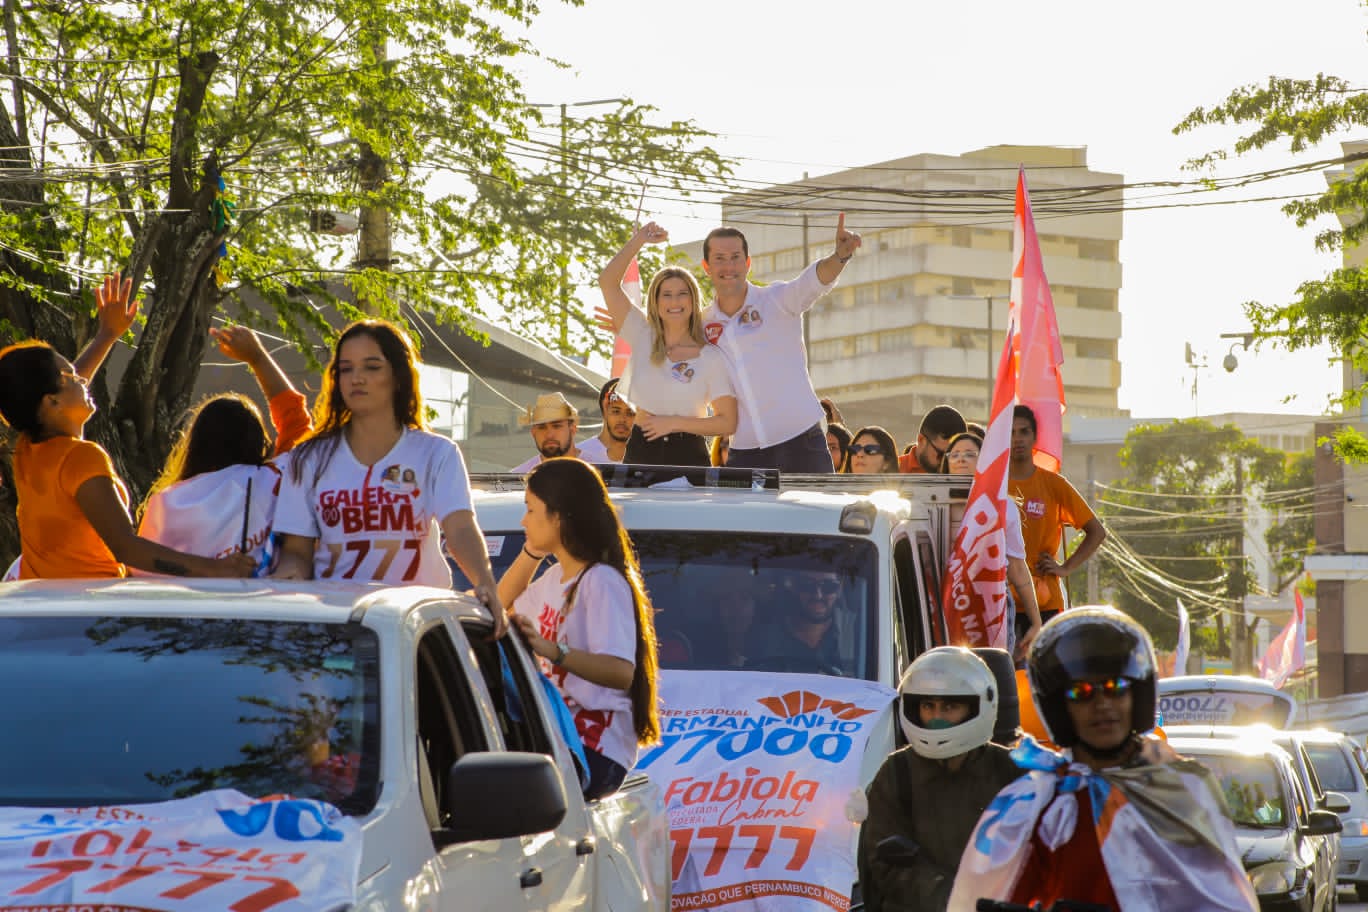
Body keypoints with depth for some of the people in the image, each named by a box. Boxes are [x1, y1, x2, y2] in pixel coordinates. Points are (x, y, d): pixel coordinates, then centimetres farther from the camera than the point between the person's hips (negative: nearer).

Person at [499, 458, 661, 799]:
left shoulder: (601, 582, -13)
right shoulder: (556, 578, 18)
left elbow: (621, 672, -26)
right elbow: (502, 606, 39)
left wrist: (552, 650, -40)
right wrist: (531, 551, 23)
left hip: (595, 751, -9)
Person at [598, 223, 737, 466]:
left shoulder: (711, 358, 2)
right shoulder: (643, 337, 8)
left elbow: (728, 422, -1)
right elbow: (607, 282, 3)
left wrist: (675, 423, -9)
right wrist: (640, 239, 0)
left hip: (688, 454, -1)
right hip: (641, 452, 1)